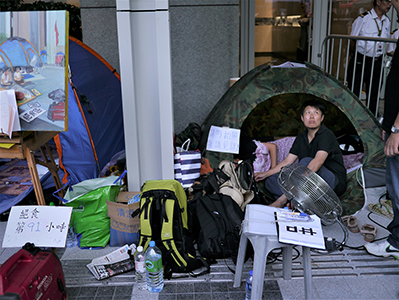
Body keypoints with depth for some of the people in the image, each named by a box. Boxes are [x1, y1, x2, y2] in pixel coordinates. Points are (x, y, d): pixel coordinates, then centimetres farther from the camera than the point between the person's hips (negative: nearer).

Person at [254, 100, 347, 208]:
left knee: (306, 161, -34)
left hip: (335, 183, -7)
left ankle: (283, 199, -30)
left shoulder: (327, 135, -15)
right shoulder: (301, 137, 10)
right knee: (270, 181, -5)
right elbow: (287, 162, 11)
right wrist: (266, 174, 3)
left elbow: (318, 161, -32)